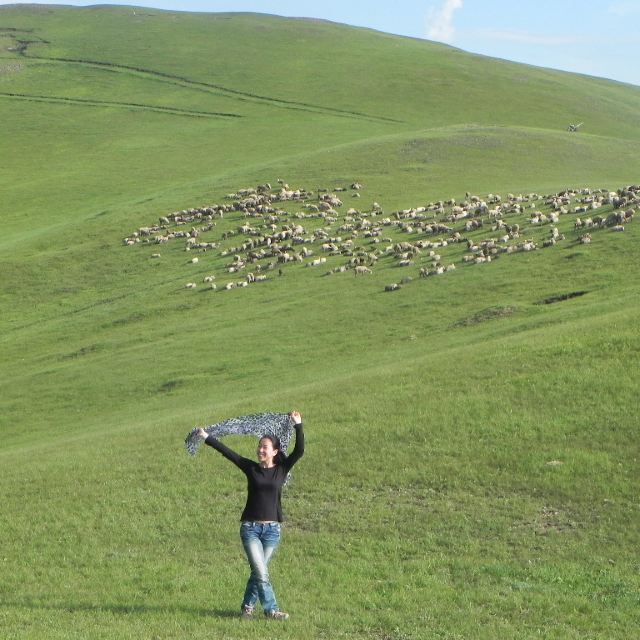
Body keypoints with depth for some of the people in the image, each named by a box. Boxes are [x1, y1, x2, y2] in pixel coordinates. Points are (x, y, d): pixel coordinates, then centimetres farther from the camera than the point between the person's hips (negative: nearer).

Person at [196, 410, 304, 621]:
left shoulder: (281, 469, 3)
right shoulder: (251, 468, 3)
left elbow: (299, 451, -8)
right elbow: (227, 452, 1)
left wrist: (298, 426, -17)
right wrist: (207, 438, -2)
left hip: (272, 528, 1)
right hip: (250, 527, -1)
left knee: (259, 571, 5)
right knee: (261, 572, -9)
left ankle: (248, 606, 21)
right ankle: (271, 609, -2)